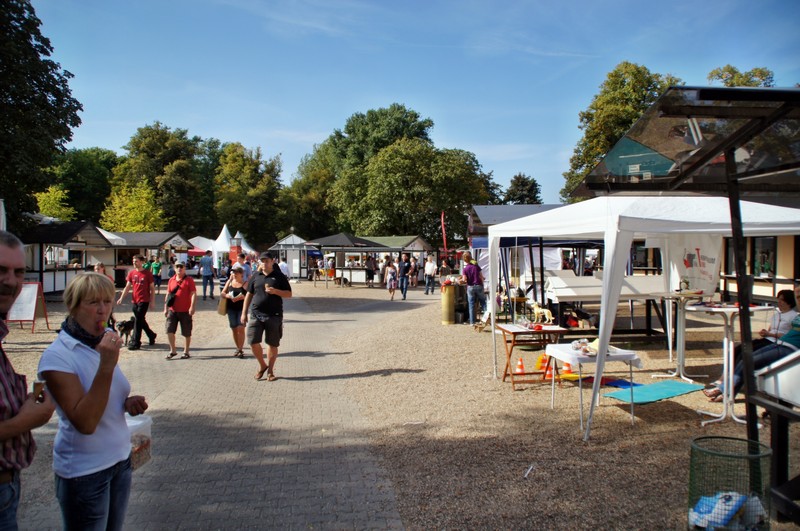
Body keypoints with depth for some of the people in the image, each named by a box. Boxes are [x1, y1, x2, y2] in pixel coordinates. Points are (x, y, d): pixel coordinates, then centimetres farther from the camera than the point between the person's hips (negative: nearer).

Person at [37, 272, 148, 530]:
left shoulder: (102, 343, 2)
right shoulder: (56, 356, -19)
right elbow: (85, 422, -27)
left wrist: (130, 402, -4)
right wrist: (107, 365, -33)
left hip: (120, 458, 7)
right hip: (84, 471, -6)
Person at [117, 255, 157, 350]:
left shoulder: (147, 274, -5)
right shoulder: (131, 273, 7)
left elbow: (152, 288, -2)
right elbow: (127, 287, 9)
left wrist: (152, 301, -5)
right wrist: (121, 298, 0)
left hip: (144, 301, -5)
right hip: (135, 301, 5)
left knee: (138, 321, -6)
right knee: (141, 321, 14)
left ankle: (135, 343, 0)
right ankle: (151, 335, 33)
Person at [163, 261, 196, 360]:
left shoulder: (189, 280, -4)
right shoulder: (171, 280, 10)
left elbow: (193, 294, -10)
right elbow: (168, 295, 15)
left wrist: (192, 307, -19)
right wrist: (166, 308, 12)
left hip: (185, 311, -4)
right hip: (172, 310, 4)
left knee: (186, 333, 5)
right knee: (169, 330, 0)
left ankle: (186, 352, 17)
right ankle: (173, 351, 14)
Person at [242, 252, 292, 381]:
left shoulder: (279, 277, 2)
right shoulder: (256, 276, 10)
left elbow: (289, 294, 1)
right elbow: (249, 295, 14)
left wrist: (276, 291, -17)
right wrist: (244, 313, 10)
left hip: (274, 315, -2)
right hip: (256, 314, 2)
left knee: (272, 344, 5)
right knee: (253, 342, -5)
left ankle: (270, 370, 20)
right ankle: (262, 366, 18)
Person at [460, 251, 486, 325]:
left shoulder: (465, 269, -5)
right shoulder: (476, 266, 1)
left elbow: (464, 280, -15)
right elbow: (481, 276, 2)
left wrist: (461, 280, 7)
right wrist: (482, 285, 14)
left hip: (470, 287, -1)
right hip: (478, 286, 1)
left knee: (471, 305, 4)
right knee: (483, 302, 15)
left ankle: (472, 321, 6)